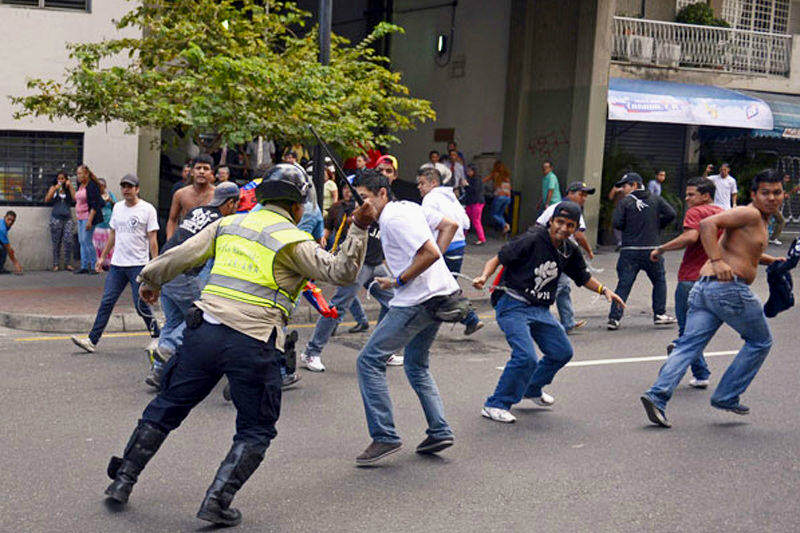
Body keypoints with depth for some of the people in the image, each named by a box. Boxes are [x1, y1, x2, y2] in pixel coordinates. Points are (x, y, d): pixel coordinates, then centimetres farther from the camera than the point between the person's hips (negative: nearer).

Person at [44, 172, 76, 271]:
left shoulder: (70, 189, 9)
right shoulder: (53, 188, 9)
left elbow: (75, 199, -7)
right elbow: (47, 200, -3)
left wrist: (70, 186, -6)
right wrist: (55, 189, -8)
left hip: (68, 218, 0)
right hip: (56, 218, 0)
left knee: (68, 241, -9)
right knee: (56, 242, 2)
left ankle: (67, 263, 0)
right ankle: (56, 264, 8)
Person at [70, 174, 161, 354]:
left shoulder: (147, 209, -5)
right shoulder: (117, 207, 13)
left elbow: (152, 239, -6)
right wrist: (103, 256, 21)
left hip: (138, 264, -5)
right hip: (117, 264, 5)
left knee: (141, 305, -3)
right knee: (107, 302, 1)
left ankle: (157, 335, 17)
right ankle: (92, 340, 1)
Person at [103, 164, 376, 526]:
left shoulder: (228, 224, 14)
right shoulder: (292, 240, -1)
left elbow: (181, 256, 17)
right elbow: (340, 273, -6)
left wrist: (150, 281, 33)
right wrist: (359, 229, -5)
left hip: (205, 332, 5)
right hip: (254, 344, -5)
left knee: (167, 408, 20)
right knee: (256, 432, 12)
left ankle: (123, 480, 26)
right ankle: (217, 501, 4)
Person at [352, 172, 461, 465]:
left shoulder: (393, 218, -15)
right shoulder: (410, 207, 15)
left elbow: (430, 253, -24)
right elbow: (450, 225, 21)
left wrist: (398, 281, -14)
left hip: (417, 301, -11)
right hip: (440, 293, 11)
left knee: (369, 361, -6)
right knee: (416, 365, 22)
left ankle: (384, 436, -6)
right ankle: (440, 431, 17)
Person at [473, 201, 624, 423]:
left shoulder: (570, 251, 5)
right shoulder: (532, 240, -15)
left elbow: (583, 277, 20)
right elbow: (498, 259, -12)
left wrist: (604, 290, 4)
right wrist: (484, 276, -30)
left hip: (540, 310, 8)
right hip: (512, 305, -8)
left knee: (562, 352, 16)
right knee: (526, 357, -22)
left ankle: (532, 389, 40)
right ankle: (495, 405, -7)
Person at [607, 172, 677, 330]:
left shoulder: (625, 202, -3)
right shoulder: (656, 200, 6)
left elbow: (617, 223, -11)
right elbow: (671, 214, -2)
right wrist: (657, 226, 12)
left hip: (629, 251, -1)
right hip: (651, 250, 2)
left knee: (623, 285, 1)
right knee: (659, 281, 19)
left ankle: (614, 318, -4)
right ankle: (659, 314, 18)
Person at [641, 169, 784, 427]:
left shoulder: (759, 221, 26)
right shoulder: (749, 214, -5)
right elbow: (707, 223, -19)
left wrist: (772, 261, 35)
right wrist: (717, 261, -26)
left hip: (703, 288, 9)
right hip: (729, 288, -8)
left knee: (689, 345, 0)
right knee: (760, 342, 11)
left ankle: (657, 395, -14)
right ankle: (726, 397, 12)